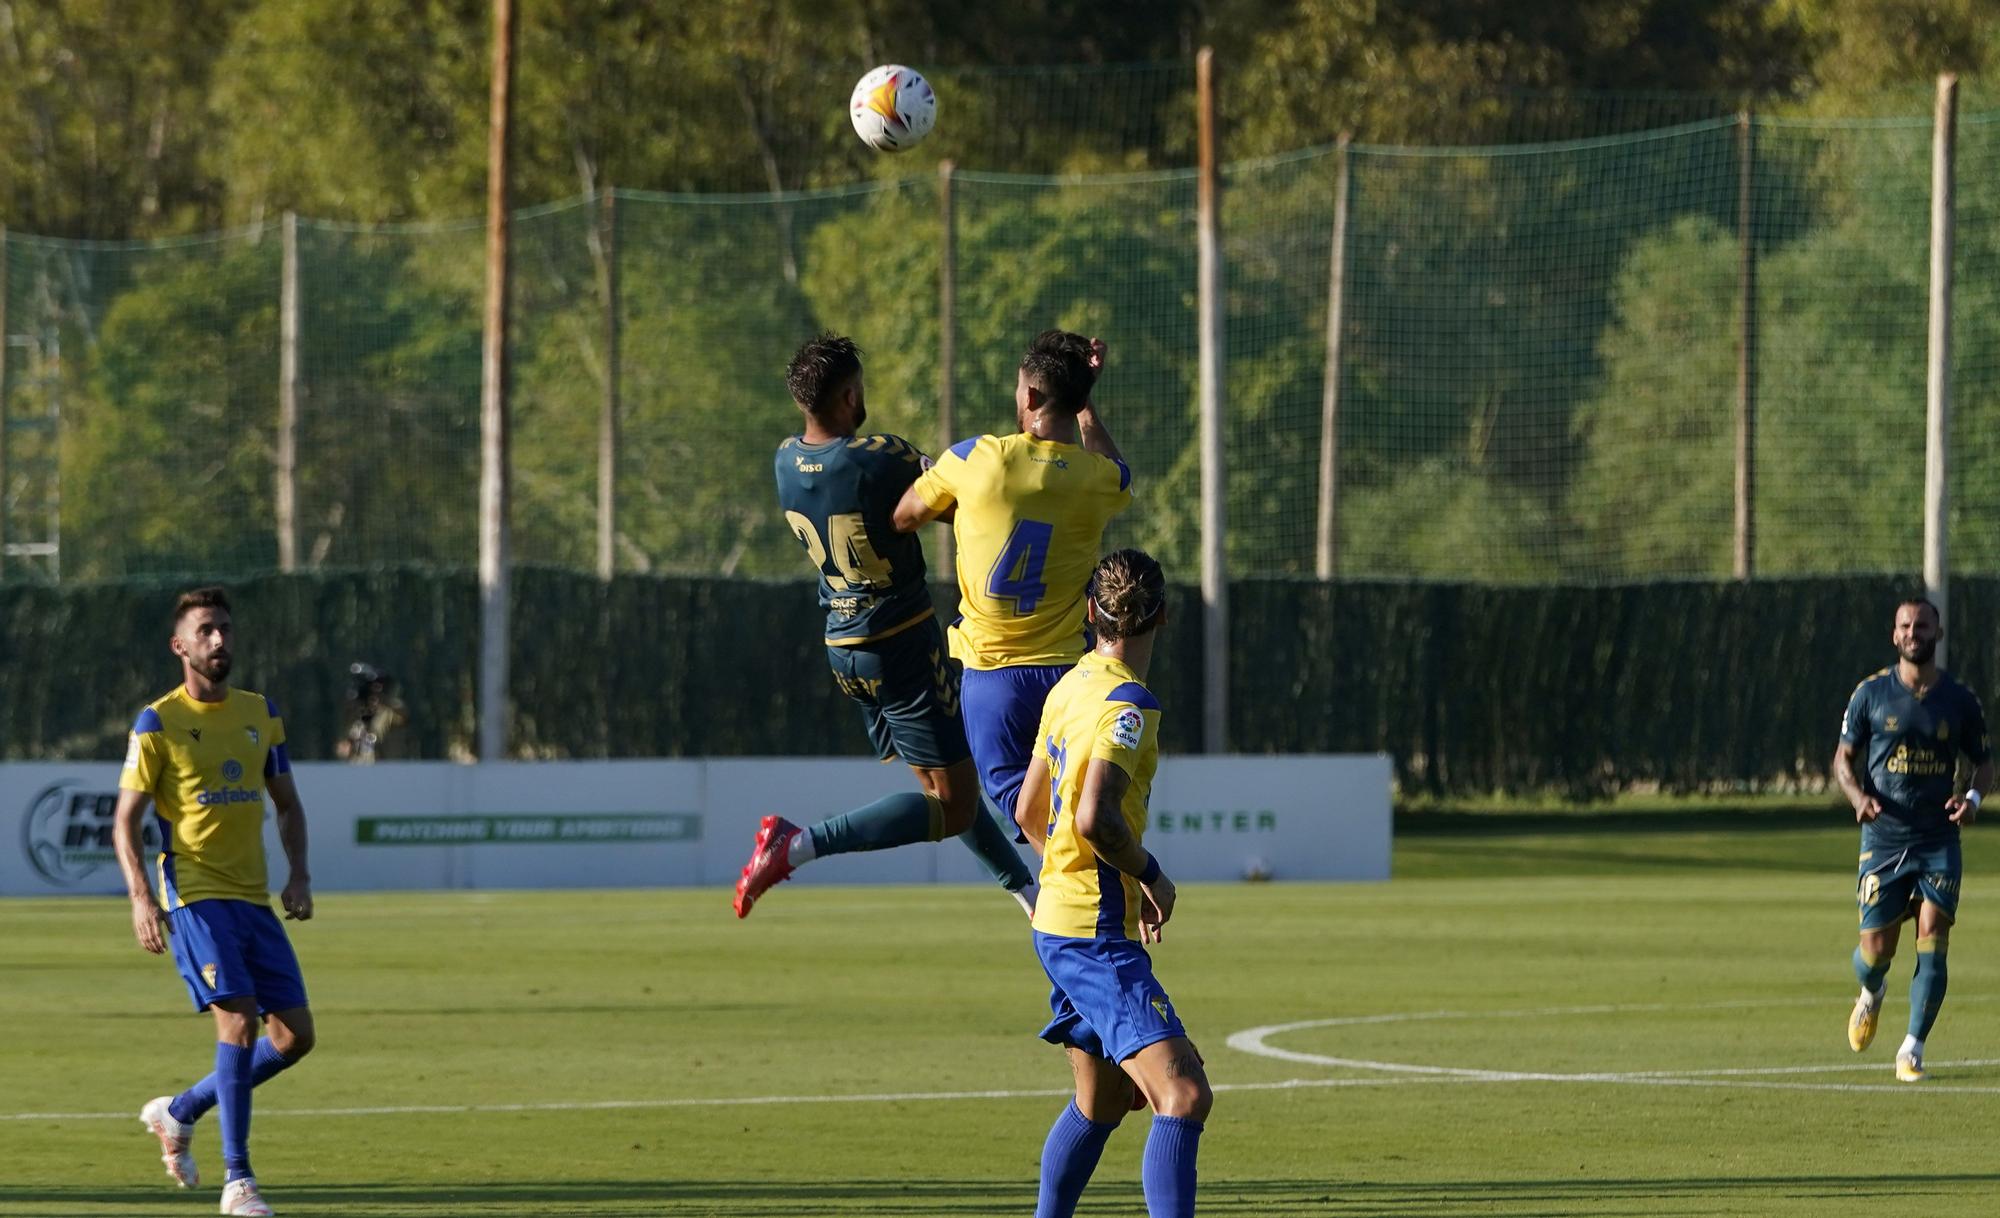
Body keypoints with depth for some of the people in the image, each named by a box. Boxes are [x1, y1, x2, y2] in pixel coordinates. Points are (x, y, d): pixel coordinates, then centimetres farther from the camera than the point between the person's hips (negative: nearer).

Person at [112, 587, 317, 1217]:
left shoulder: (261, 714, 11)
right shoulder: (157, 724, -4)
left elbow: (287, 804, 19)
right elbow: (125, 822, -4)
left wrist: (299, 874, 2)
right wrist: (141, 898, -17)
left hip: (254, 899, 6)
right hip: (194, 897, -6)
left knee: (295, 1035, 2)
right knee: (239, 1019, -20)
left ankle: (178, 1113, 22)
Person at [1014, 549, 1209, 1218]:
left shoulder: (1071, 688, 11)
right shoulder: (1128, 705, -17)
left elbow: (1029, 811, 21)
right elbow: (1096, 817, -29)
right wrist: (1152, 877, -12)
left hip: (1060, 926, 10)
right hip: (1097, 937, -10)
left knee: (1103, 1101, 23)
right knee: (1183, 1095, -19)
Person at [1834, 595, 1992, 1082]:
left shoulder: (1959, 700, 3)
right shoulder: (1871, 694, 1)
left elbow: (1983, 761, 14)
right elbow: (1844, 756, 7)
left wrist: (1974, 796, -8)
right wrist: (1858, 795, -13)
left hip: (1939, 841, 0)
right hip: (1883, 838, 0)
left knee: (1933, 944, -11)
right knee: (1876, 949, -3)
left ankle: (1913, 1048, -3)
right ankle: (1871, 994, 33)